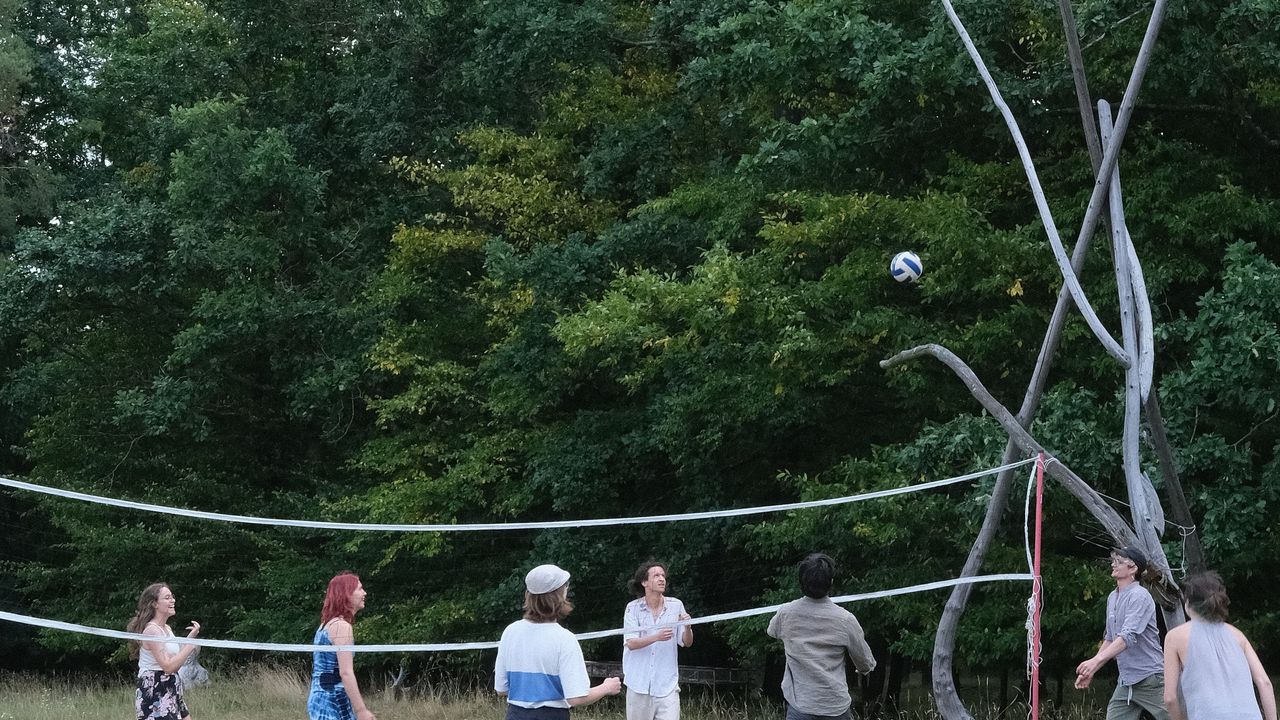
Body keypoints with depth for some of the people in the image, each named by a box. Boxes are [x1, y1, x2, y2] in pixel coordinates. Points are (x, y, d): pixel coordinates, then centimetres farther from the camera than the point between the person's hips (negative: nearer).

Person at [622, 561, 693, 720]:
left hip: (667, 684, 0)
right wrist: (657, 637, -27)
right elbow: (630, 643, -12)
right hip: (639, 682, 0)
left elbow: (686, 643, 6)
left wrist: (688, 627, -16)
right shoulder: (633, 608, -3)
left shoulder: (676, 605, 1)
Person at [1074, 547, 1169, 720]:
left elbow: (1128, 636, -25)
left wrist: (1096, 661, -34)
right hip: (1125, 682, 8)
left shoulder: (1139, 596, -14)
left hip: (1149, 679, -8)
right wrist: (1090, 671, 17)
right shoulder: (1112, 597, 13)